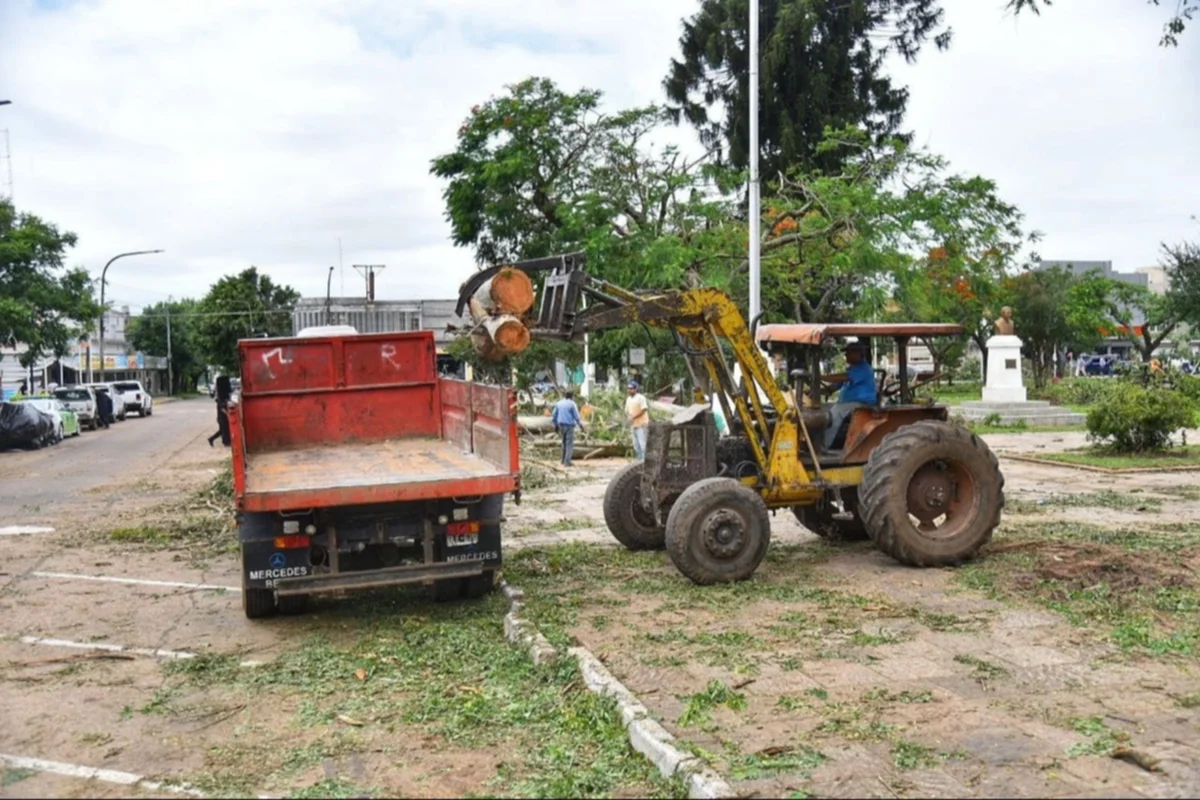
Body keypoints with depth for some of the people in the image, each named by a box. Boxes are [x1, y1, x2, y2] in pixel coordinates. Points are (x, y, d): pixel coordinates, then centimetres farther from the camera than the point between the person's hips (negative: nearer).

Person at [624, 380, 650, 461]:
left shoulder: (640, 398, -10)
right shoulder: (628, 399, 14)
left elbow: (644, 409, -17)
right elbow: (627, 411, 19)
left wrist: (634, 417, -20)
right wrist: (628, 416, -3)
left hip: (641, 425, -8)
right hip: (633, 425, 8)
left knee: (641, 443, -9)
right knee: (636, 444, 11)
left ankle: (642, 460, -8)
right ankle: (638, 460, 19)